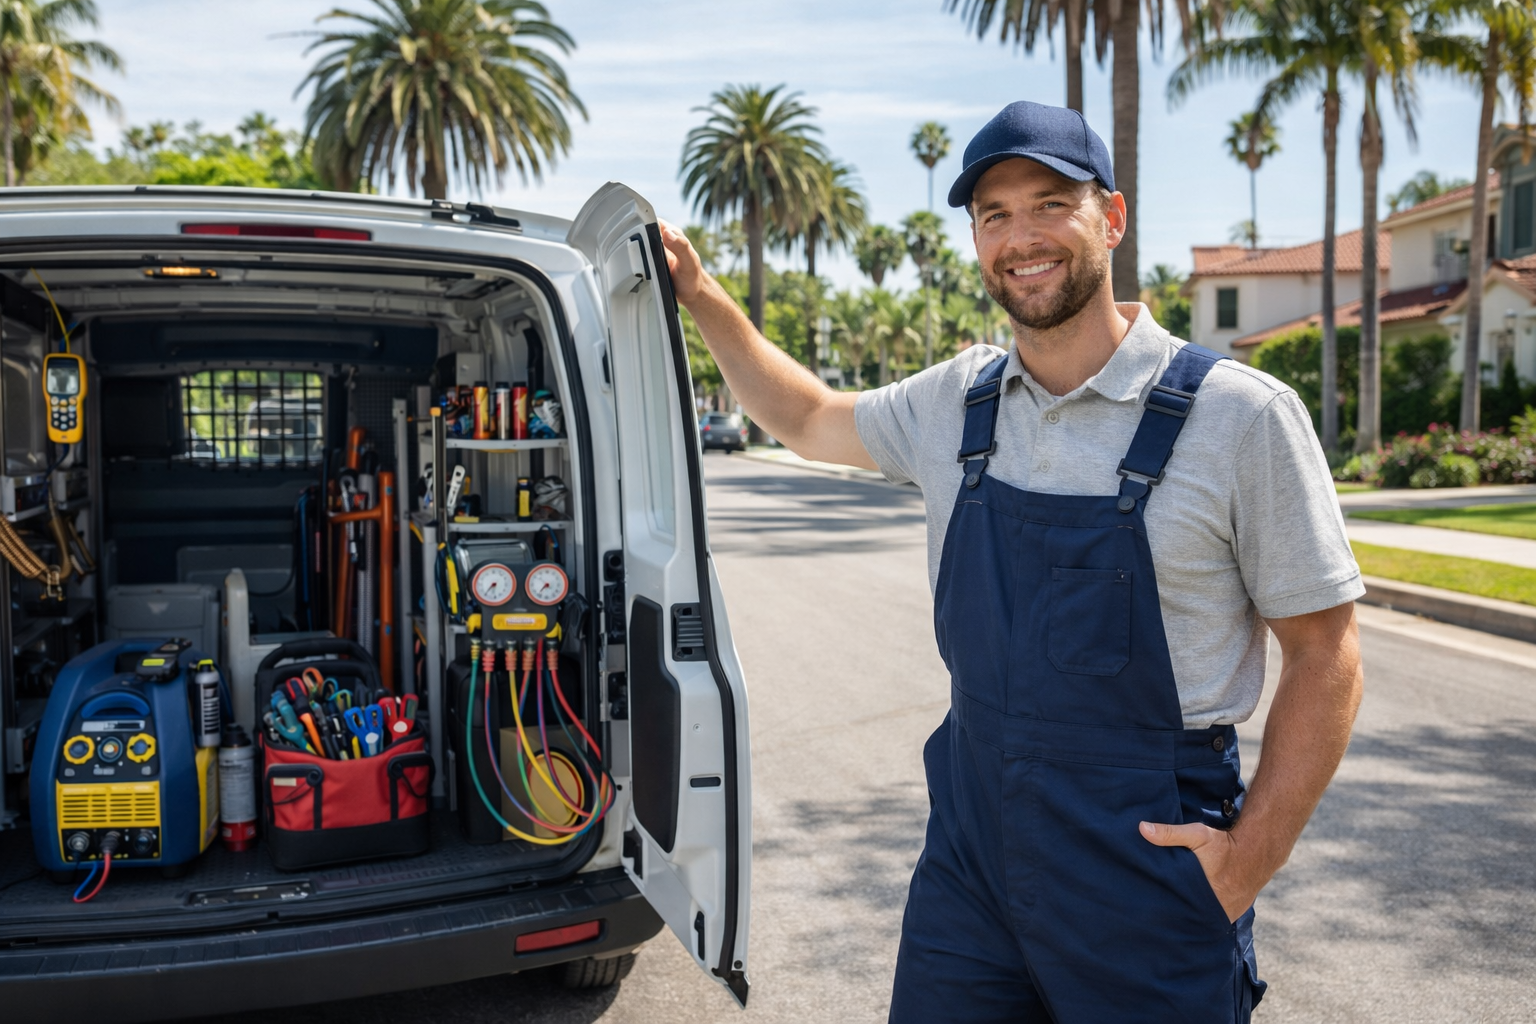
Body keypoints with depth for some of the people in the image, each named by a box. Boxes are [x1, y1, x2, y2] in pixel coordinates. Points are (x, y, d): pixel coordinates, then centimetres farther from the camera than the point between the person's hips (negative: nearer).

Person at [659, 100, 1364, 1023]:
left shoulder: (1240, 415, -11)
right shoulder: (957, 402, 3)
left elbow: (1326, 660, -7)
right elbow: (809, 419, 20)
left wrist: (1253, 854, -14)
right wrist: (697, 291, 14)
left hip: (1151, 871, -4)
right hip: (970, 852, 4)